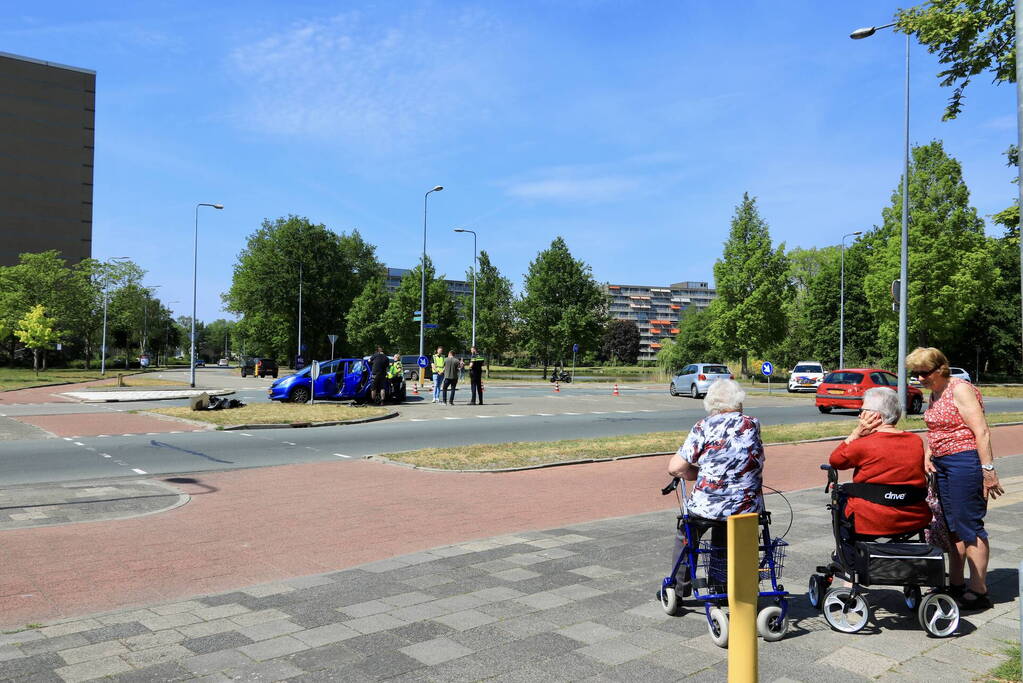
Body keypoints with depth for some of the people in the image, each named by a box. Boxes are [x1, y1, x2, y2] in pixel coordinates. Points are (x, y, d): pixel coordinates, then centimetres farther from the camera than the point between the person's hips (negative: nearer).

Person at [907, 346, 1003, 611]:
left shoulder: (960, 389, -13)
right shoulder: (934, 393, 14)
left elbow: (982, 432, -19)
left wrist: (988, 471, -23)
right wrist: (927, 455, 7)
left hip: (965, 461, -9)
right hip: (942, 464, 9)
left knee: (969, 526, -5)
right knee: (952, 526, 13)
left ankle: (978, 592, 3)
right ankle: (956, 585, 22)